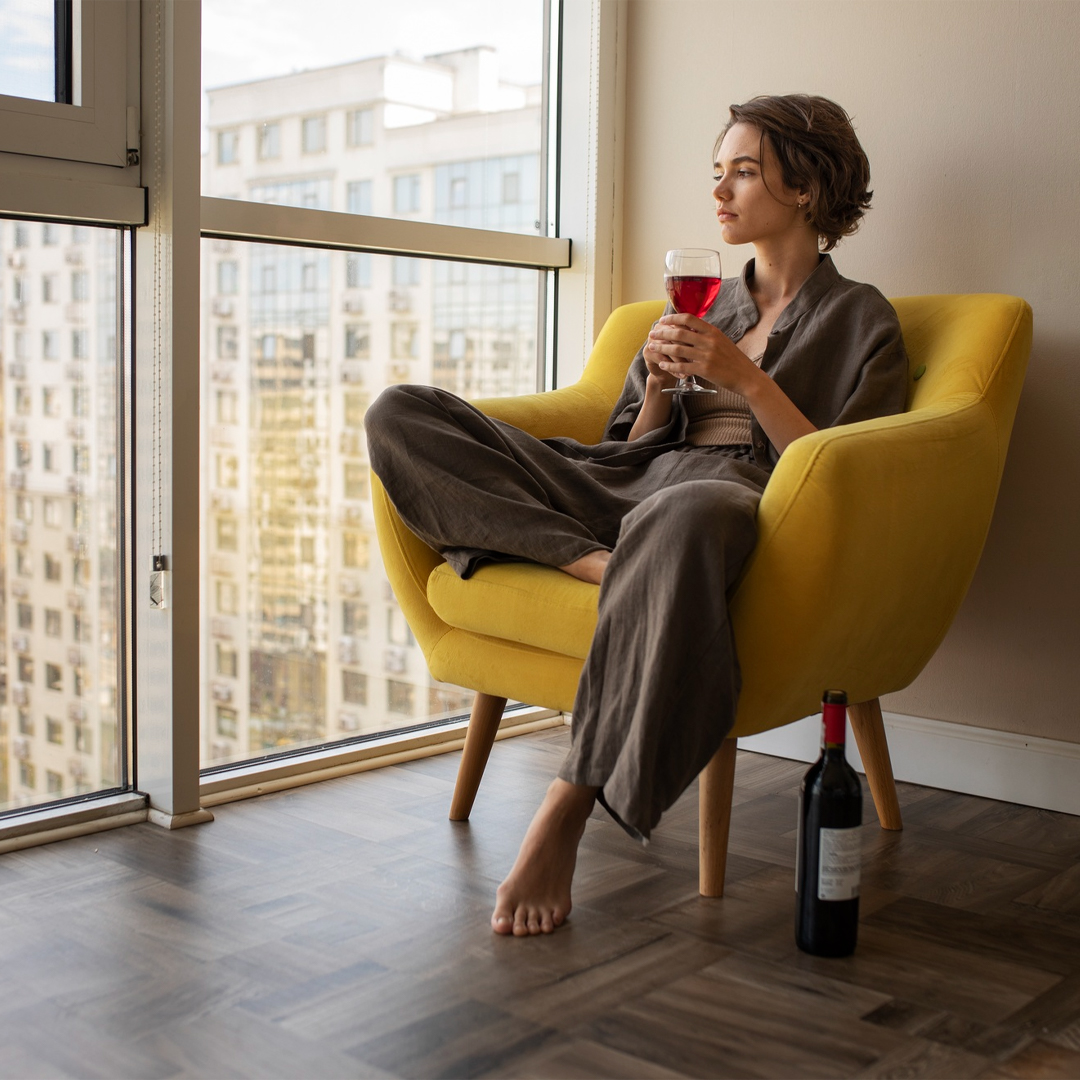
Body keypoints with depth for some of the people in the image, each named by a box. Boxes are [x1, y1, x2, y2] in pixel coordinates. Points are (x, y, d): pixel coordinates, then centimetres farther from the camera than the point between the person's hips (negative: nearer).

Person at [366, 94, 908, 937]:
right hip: (625, 491, 6)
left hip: (738, 497, -5)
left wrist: (744, 377, -8)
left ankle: (568, 810, -38)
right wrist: (659, 386, 2)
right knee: (400, 416, -10)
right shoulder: (704, 306, 28)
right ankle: (600, 565, -28)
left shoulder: (860, 319, 14)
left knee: (685, 516, -47)